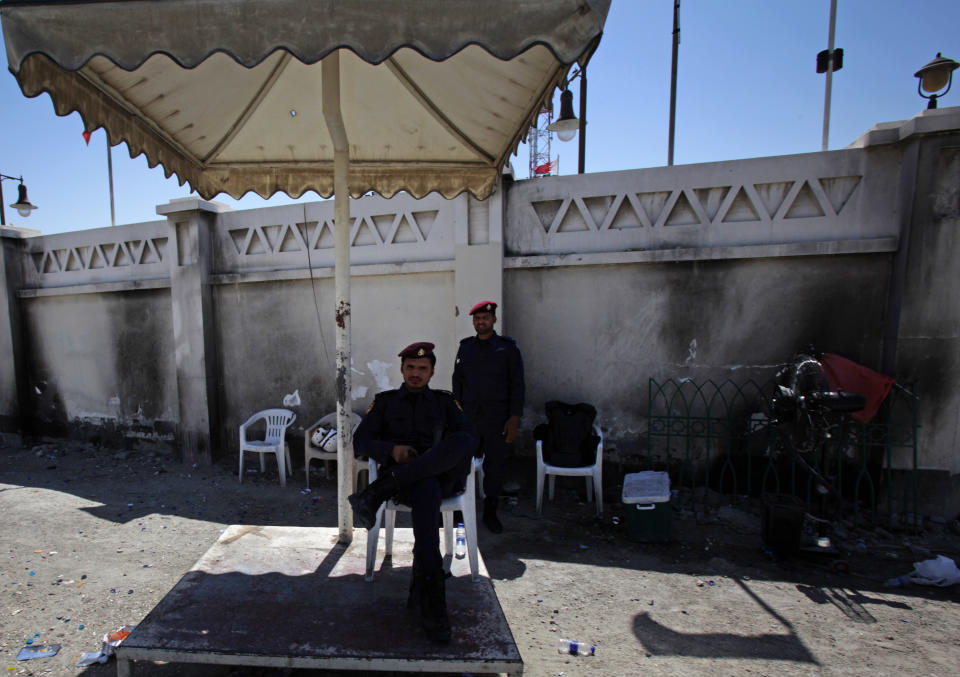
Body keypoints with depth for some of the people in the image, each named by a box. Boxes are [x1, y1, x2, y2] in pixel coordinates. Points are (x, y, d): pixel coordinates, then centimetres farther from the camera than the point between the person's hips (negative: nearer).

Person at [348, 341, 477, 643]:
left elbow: (469, 437, 10)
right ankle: (431, 600, -41)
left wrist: (451, 454, -13)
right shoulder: (385, 401, 20)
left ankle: (378, 492, -34)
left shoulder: (445, 401, 21)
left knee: (463, 441, -34)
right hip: (404, 478, -1)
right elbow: (360, 441, 10)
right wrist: (392, 450, -10)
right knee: (427, 491, -40)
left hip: (442, 475, 2)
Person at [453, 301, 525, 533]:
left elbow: (517, 385, -1)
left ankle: (490, 512, 23)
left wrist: (514, 418, -7)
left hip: (498, 422, -2)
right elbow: (457, 381, 14)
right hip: (469, 419, 2)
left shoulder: (508, 348, 0)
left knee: (495, 467, 7)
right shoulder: (465, 347, 9)